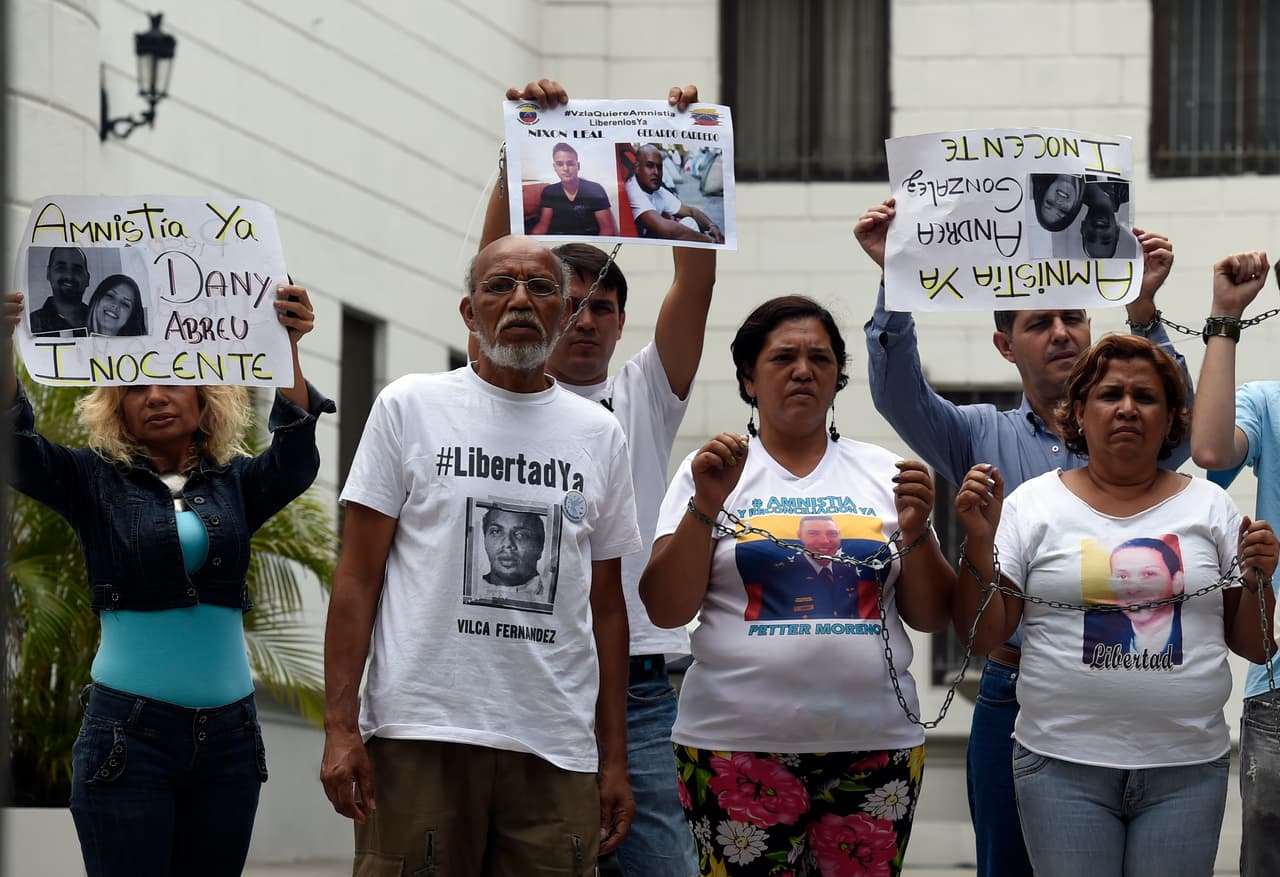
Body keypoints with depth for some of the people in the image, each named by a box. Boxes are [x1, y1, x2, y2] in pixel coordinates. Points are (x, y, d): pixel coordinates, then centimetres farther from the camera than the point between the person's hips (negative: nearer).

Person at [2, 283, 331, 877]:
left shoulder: (236, 483, 9)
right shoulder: (96, 482, 4)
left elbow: (296, 459, -11)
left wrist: (286, 351, -28)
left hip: (227, 733, 3)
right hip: (128, 732, -3)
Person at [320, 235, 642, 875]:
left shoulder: (601, 435, 13)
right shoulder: (409, 407, 4)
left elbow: (607, 606, 15)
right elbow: (357, 577, 2)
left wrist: (615, 760, 10)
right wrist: (340, 726, -7)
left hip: (555, 749, 3)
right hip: (420, 734, -3)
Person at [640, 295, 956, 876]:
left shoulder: (882, 473, 12)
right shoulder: (712, 470, 7)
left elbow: (931, 617, 11)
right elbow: (666, 609, -1)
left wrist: (915, 532, -6)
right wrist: (706, 504, -12)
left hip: (874, 744, 2)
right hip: (737, 744, -2)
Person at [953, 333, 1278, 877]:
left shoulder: (1209, 506, 9)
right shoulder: (1035, 504, 5)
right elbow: (981, 638, 3)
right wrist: (978, 541, -9)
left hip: (1188, 768, 1)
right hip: (1062, 765, -1)